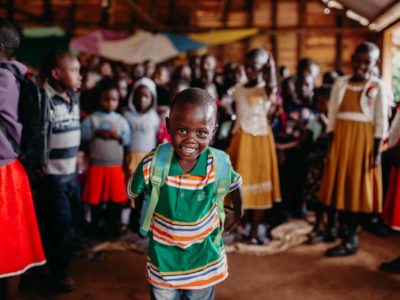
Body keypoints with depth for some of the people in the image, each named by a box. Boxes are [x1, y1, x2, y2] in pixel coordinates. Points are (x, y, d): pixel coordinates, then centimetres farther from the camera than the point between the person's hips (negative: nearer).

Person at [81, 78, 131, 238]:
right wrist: (97, 133, -21)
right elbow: (83, 134, -11)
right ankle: (95, 228, 21)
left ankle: (113, 227, 22)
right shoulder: (92, 118, -1)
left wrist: (117, 136, -19)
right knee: (96, 198, 7)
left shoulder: (121, 119, 6)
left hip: (116, 166, 2)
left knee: (116, 198, 8)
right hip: (97, 165, -2)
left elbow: (128, 138, -2)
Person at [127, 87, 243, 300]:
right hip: (163, 261, 0)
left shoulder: (219, 164, -20)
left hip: (204, 262, 1)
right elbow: (135, 195, -2)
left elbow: (234, 186, 2)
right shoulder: (152, 164, -23)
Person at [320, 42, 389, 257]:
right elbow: (332, 116, 7)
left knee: (357, 188, 0)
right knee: (341, 186, 6)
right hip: (341, 139, 4)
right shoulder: (340, 83, 7)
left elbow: (381, 122, -4)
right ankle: (351, 236, 18)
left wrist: (377, 152, -8)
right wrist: (331, 145, 3)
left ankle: (350, 239, 7)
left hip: (363, 141, -4)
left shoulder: (378, 86, -2)